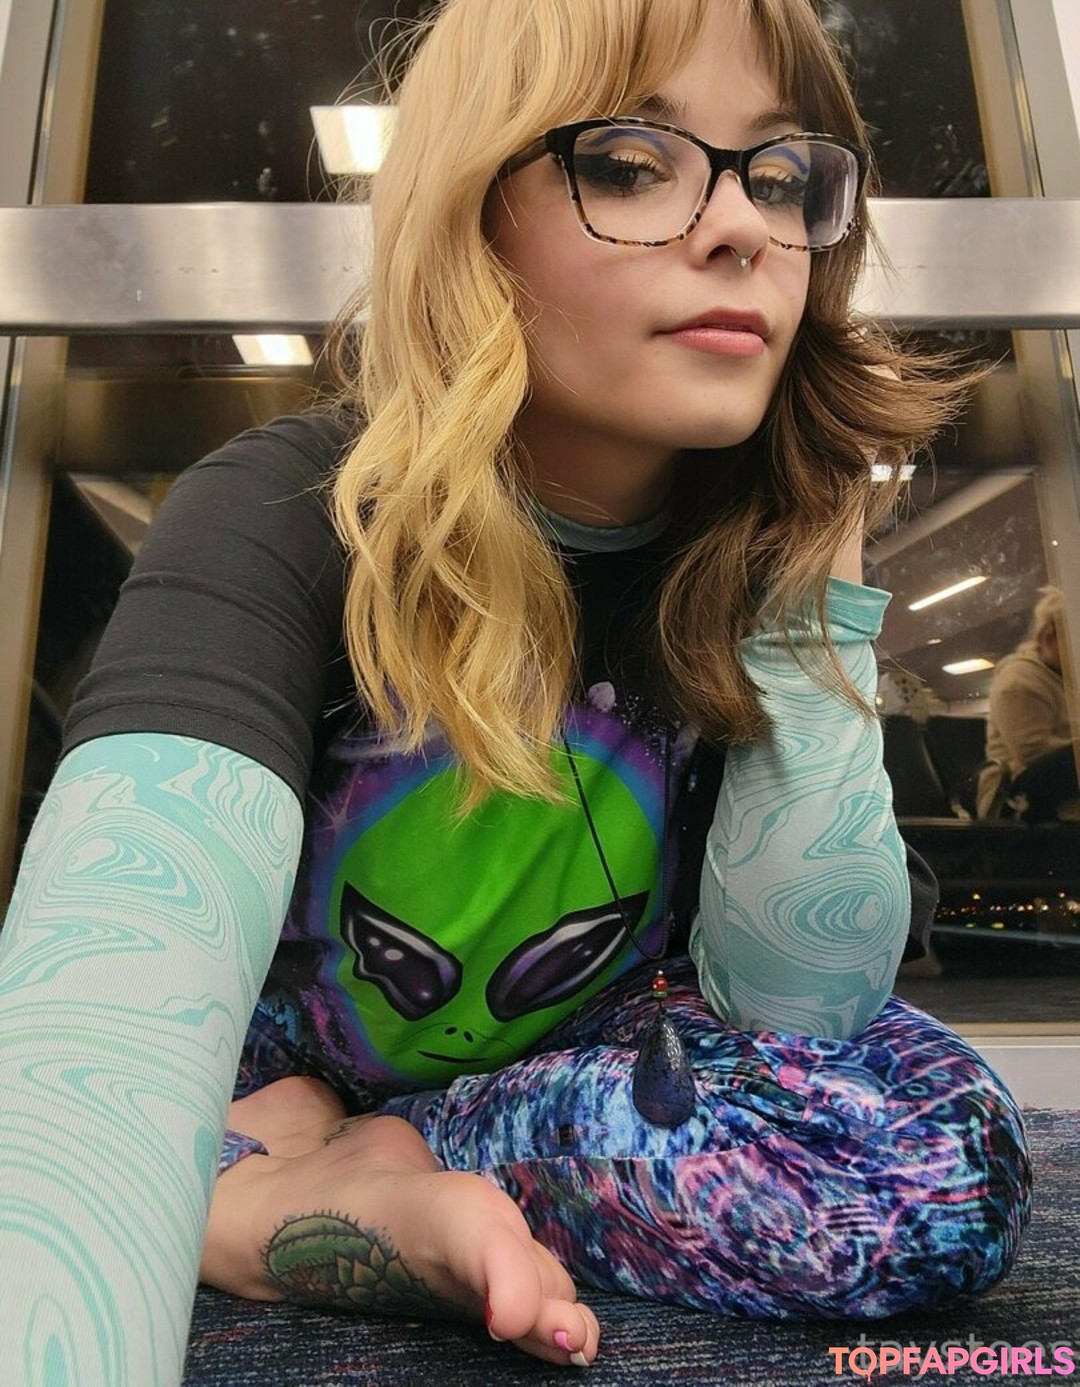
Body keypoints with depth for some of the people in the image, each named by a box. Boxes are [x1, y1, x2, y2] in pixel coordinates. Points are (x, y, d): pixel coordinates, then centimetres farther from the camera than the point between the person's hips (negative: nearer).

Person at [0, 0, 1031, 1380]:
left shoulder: (767, 543, -15)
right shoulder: (281, 520, -26)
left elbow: (792, 999, -19)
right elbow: (112, 1006, -42)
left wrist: (815, 566, -26)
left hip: (571, 1069, 2)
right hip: (262, 1057, -1)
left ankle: (270, 1197, -13)